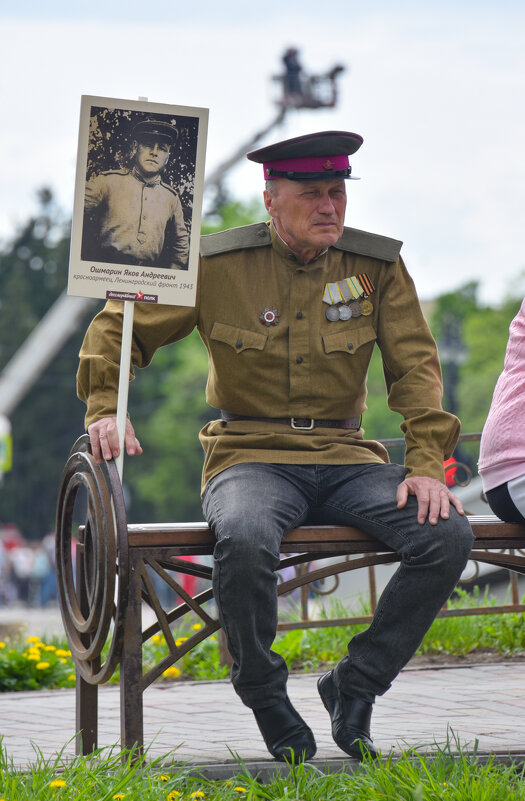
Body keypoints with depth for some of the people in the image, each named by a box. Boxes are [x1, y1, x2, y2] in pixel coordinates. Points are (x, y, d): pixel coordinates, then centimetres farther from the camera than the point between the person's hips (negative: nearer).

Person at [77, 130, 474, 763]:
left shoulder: (378, 266, 5)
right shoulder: (218, 265, -1)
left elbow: (415, 366, 4)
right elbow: (118, 326, 8)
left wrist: (426, 465, -9)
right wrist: (105, 408, -7)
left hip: (345, 459, 3)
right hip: (251, 455, -3)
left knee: (448, 535, -24)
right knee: (244, 540, -39)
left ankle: (353, 686, -5)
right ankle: (264, 694, -10)